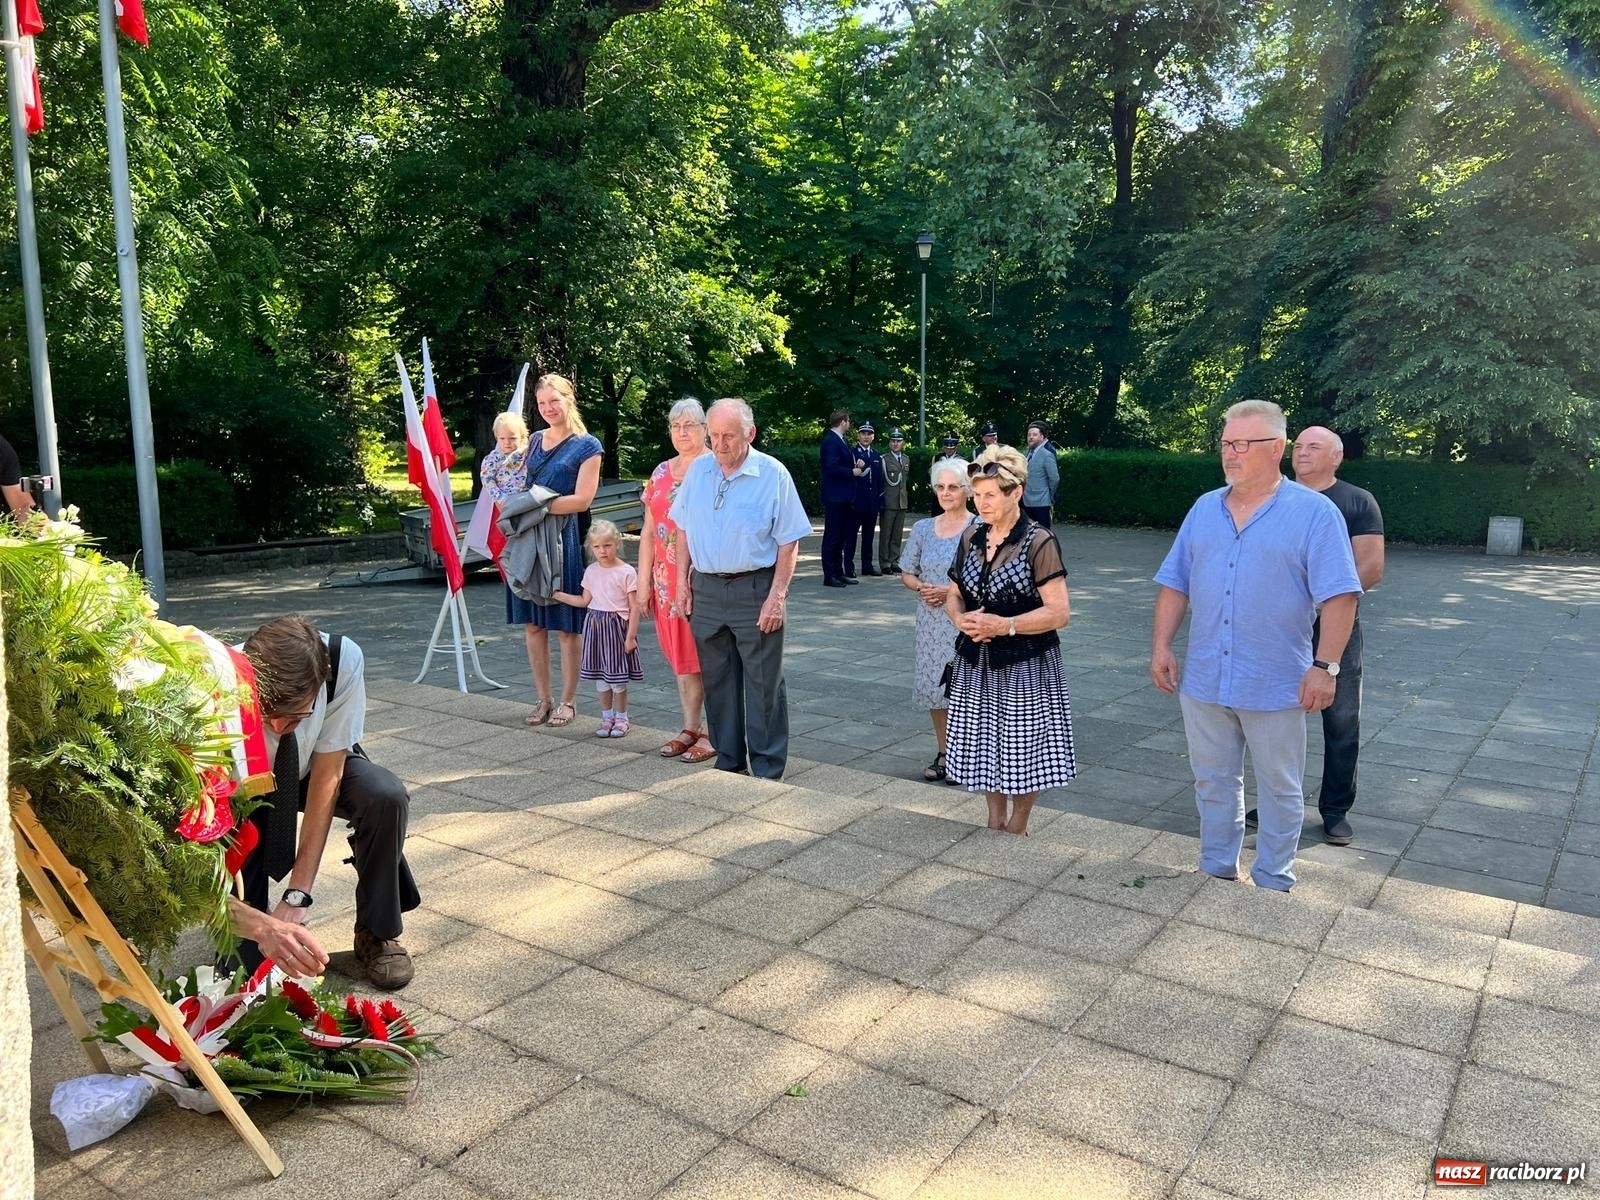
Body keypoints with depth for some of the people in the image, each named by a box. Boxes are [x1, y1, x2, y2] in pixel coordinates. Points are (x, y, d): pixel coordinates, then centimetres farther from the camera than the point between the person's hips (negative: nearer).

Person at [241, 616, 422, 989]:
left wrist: (298, 894, -30)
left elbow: (326, 778, -27)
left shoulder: (344, 661, -36)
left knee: (387, 798, -34)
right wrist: (257, 925, -46)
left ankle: (376, 934, -10)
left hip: (316, 765, 1)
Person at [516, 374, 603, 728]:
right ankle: (543, 698, 18)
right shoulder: (535, 441, 15)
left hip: (563, 538, -5)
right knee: (531, 623, 7)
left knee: (566, 625, 1)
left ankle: (568, 700, 13)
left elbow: (582, 499, -10)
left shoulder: (587, 446, -2)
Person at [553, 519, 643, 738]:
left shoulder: (626, 572, -10)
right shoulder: (591, 571, 6)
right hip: (596, 625, 5)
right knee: (600, 675, 11)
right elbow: (585, 601, 13)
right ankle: (607, 717, 24)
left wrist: (630, 636, -13)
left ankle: (621, 718, 17)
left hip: (617, 625, -5)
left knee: (617, 676, 2)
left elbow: (634, 607, -10)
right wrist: (558, 595, 7)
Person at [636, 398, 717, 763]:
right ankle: (690, 728, 22)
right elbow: (649, 532, 14)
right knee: (680, 655, 11)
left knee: (708, 657, -1)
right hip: (668, 580, 6)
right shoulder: (661, 473, 12)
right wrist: (644, 582, 10)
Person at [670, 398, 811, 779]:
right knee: (717, 682, 13)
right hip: (706, 588, 5)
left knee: (763, 684, 2)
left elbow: (788, 544, -8)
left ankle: (768, 771, 13)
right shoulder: (697, 470, 5)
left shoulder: (773, 474, -8)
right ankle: (728, 763, 27)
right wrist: (683, 580, 8)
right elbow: (685, 530, 15)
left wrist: (776, 597, -14)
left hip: (755, 590, -4)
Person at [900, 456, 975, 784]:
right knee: (933, 684, 8)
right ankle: (942, 753, 23)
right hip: (931, 622, 5)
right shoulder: (923, 528, 7)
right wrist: (921, 587, -7)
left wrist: (952, 591, -18)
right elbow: (906, 573, 14)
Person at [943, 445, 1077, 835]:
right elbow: (955, 595, 13)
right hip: (976, 662, 6)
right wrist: (962, 620, -9)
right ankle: (995, 820, 33)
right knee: (986, 745, 15)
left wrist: (1004, 625, -23)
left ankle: (1017, 825, 26)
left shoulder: (1038, 542, -13)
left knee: (1023, 748, 7)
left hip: (1026, 664, -5)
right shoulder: (971, 538, 5)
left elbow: (1059, 613, -17)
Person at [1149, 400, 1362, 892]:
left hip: (1276, 685, -4)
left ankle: (1273, 887, 25)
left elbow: (1340, 595, -11)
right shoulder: (1204, 508, 7)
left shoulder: (1314, 512, -7)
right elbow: (1175, 584, 10)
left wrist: (1325, 665, -17)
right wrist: (1161, 646, 3)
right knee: (1213, 782, 15)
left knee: (1279, 790, 10)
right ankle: (1215, 874, 31)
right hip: (1204, 681, 4)